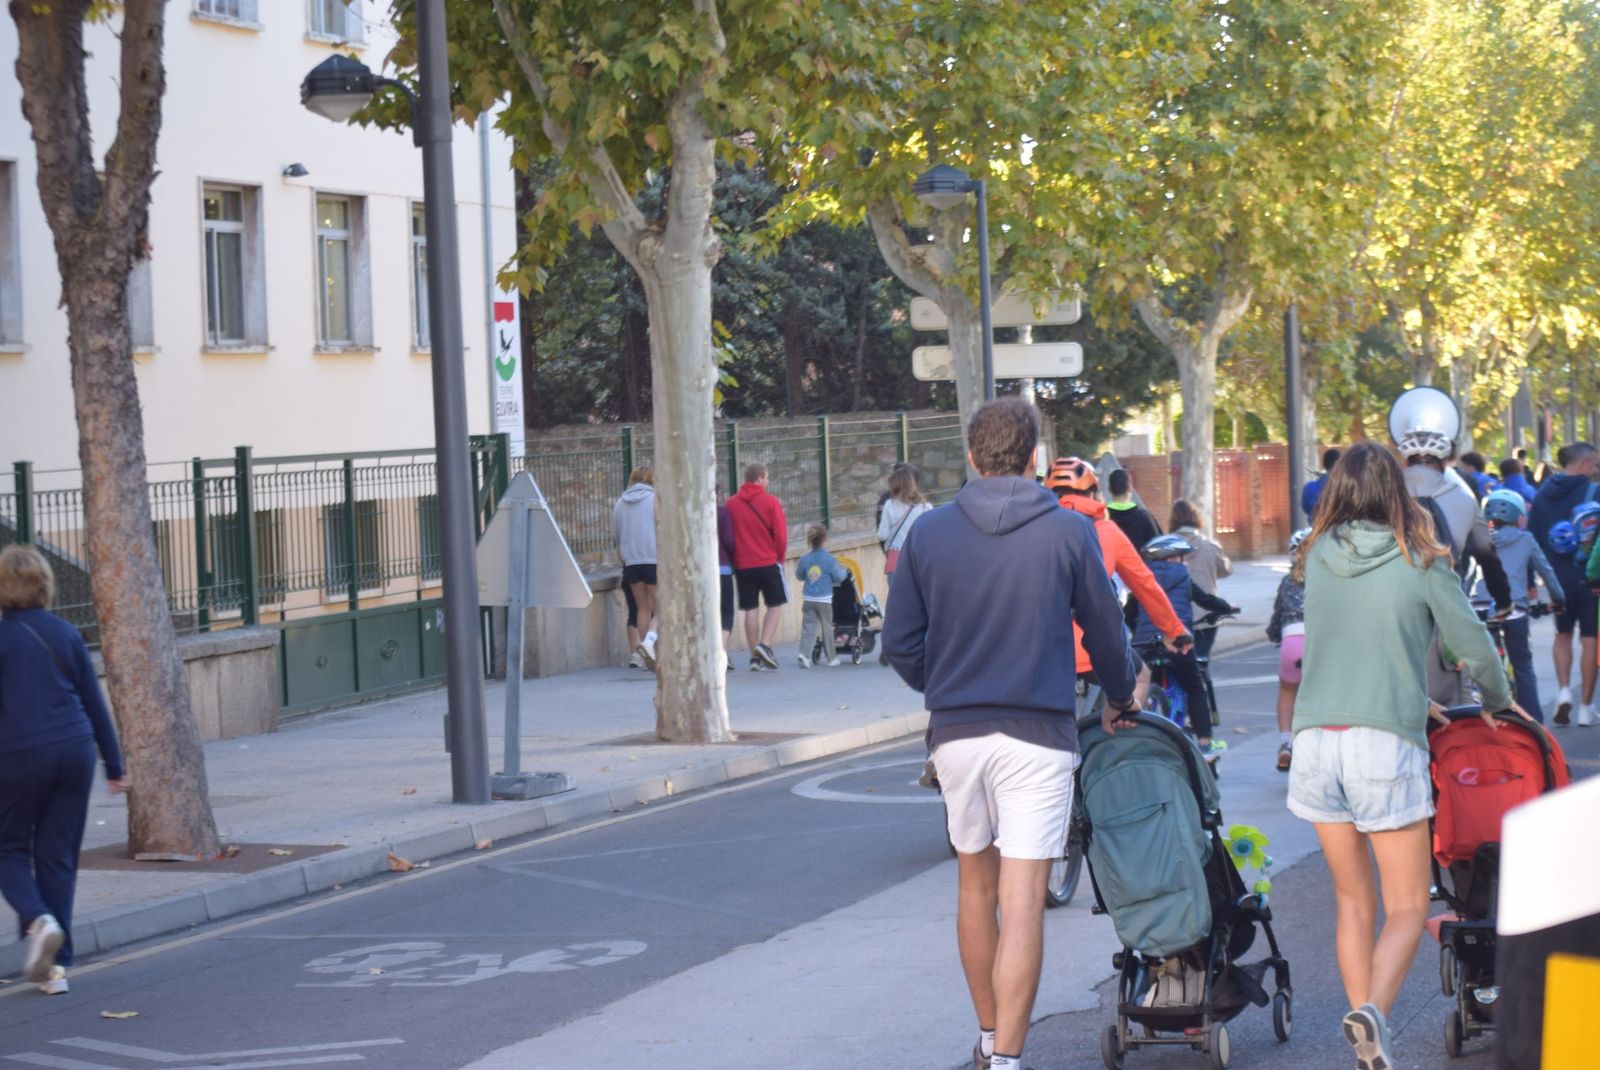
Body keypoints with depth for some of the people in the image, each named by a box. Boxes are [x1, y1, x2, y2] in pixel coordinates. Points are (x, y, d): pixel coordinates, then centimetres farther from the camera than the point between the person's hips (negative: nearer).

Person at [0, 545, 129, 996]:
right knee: (58, 856, 10)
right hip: (74, 751, 4)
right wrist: (114, 764, 17)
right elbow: (94, 702, 10)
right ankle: (56, 965, 9)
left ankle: (38, 920, -15)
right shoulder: (64, 633, 6)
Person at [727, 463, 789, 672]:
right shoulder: (771, 502, -6)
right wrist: (779, 558, 8)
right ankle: (765, 645, -9)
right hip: (768, 562, -3)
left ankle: (755, 657, 6)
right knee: (775, 605, 8)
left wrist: (735, 560, 15)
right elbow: (781, 536, -7)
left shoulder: (731, 504, 4)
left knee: (751, 609, 7)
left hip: (742, 565, 3)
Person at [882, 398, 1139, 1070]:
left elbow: (900, 643, 4)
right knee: (1022, 904, -6)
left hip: (956, 734, 3)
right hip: (1038, 735, -3)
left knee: (976, 888, 19)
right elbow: (1105, 633, 5)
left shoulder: (928, 533, 1)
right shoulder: (1069, 532, -4)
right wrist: (1119, 699, 24)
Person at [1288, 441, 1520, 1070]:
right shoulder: (1419, 563, -3)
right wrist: (1497, 702, 22)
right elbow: (1475, 646, 1)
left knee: (1352, 901, 15)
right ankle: (1372, 1011, -22)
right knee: (1407, 908, 3)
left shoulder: (1318, 559, 7)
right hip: (1387, 743, -4)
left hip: (1316, 740, 4)